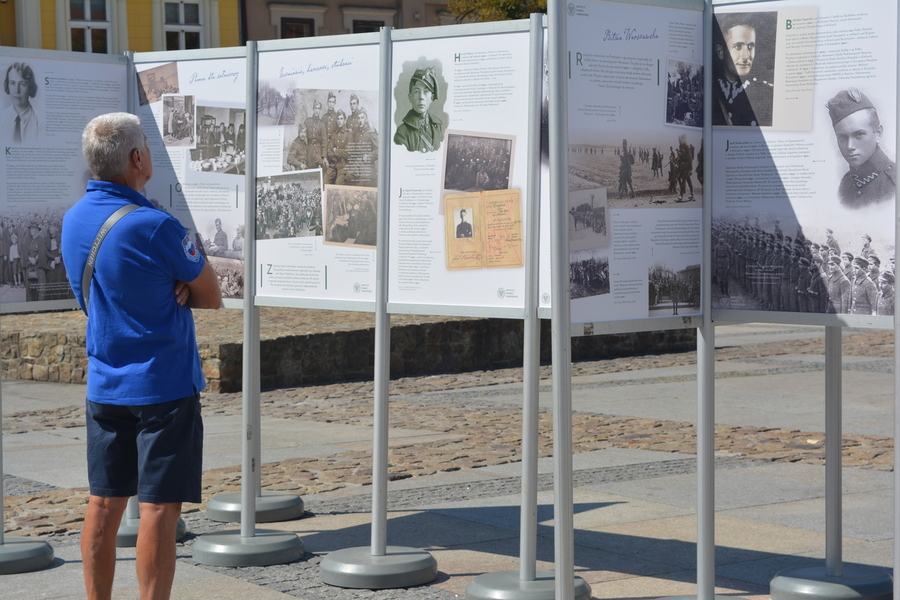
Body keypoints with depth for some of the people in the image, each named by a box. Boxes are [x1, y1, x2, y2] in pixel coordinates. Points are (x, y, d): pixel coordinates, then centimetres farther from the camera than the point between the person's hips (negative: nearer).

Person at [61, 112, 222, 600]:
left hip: (103, 387, 7)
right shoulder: (153, 226, -18)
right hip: (163, 386, -7)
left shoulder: (74, 219, 6)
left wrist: (169, 288, -2)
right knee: (159, 509, -3)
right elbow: (212, 297, -7)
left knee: (104, 504, 10)